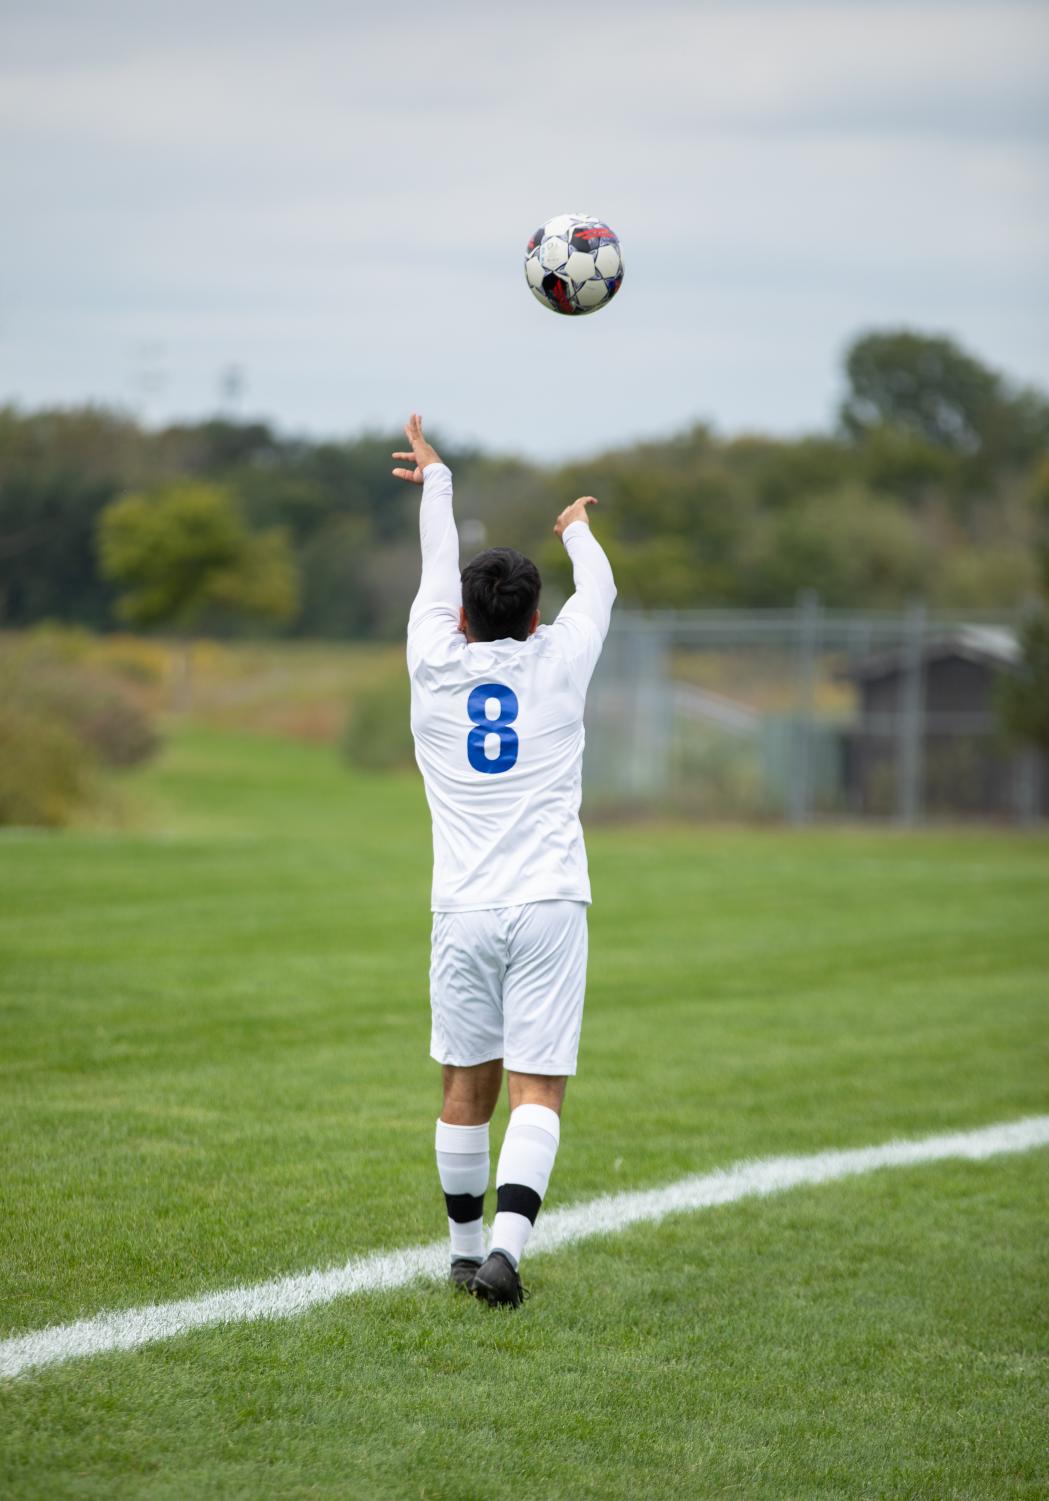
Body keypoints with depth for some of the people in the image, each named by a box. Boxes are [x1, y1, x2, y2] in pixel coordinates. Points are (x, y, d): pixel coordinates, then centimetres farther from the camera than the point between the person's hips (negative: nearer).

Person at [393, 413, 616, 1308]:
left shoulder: (436, 666, 6)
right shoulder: (557, 664, 4)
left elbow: (437, 573, 24)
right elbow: (598, 589, 25)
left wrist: (436, 481, 42)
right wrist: (576, 525, 46)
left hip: (463, 910, 2)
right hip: (549, 903, -2)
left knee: (467, 1090, 11)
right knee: (537, 1091, -7)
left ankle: (467, 1250, 20)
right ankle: (506, 1245, -23)